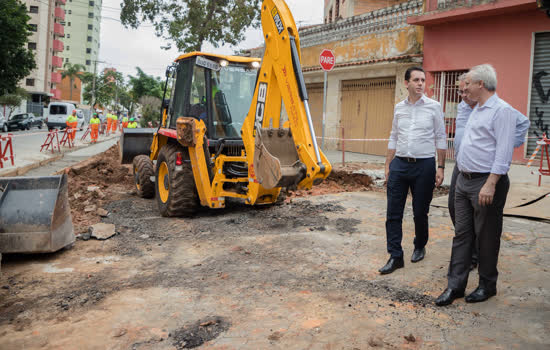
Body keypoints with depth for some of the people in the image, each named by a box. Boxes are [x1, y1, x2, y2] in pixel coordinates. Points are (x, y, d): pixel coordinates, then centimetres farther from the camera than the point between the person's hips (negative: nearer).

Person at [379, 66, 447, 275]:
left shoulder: (434, 107, -1)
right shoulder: (399, 108, 9)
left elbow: (440, 138, 1)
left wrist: (441, 168, -4)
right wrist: (388, 166, 11)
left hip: (424, 165, -3)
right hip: (399, 164, 3)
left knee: (420, 212, 7)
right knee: (393, 212, -1)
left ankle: (420, 247, 32)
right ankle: (395, 257, 7)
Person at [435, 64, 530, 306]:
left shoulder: (502, 110, -12)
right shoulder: (476, 110, 16)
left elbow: (503, 153, -19)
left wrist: (490, 184, -24)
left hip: (486, 182, -9)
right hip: (464, 181, 9)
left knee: (486, 237, 4)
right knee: (462, 234, 8)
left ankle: (487, 285, 20)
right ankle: (455, 285, 14)